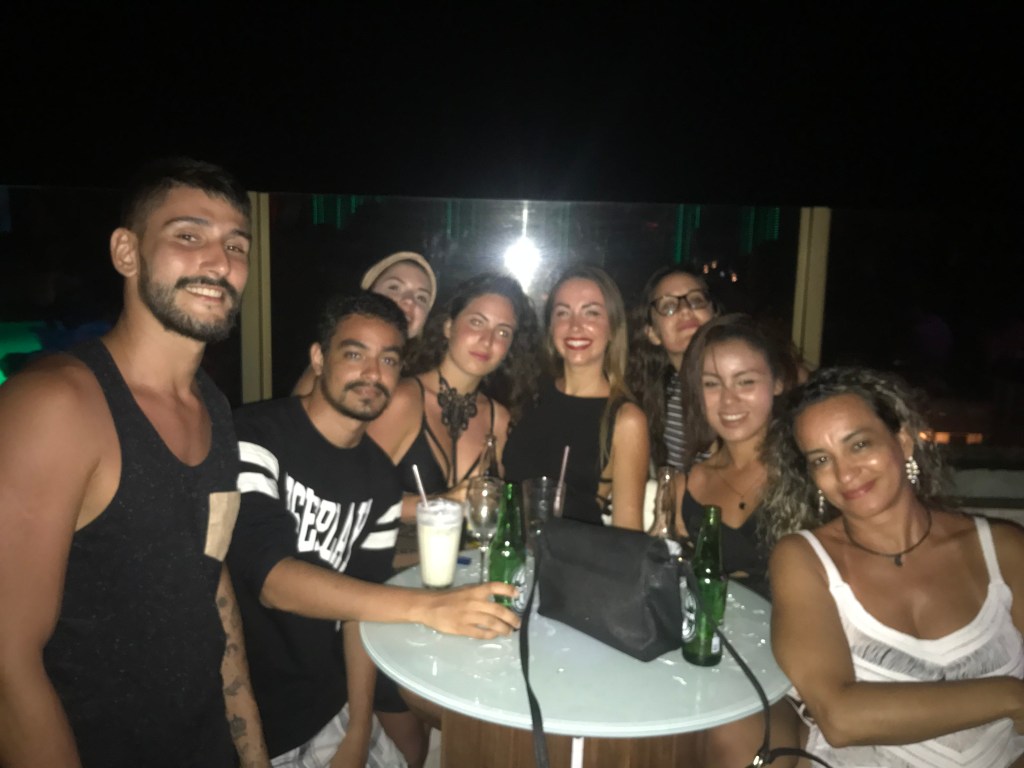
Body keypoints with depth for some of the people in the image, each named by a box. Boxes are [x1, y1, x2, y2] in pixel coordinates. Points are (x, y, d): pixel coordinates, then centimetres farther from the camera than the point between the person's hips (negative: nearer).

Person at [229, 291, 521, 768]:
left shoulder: (380, 478, 0)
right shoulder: (254, 437, -19)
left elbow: (362, 602, 3)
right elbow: (270, 577, -30)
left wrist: (359, 729, -3)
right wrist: (427, 607, -36)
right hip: (234, 715, -5)